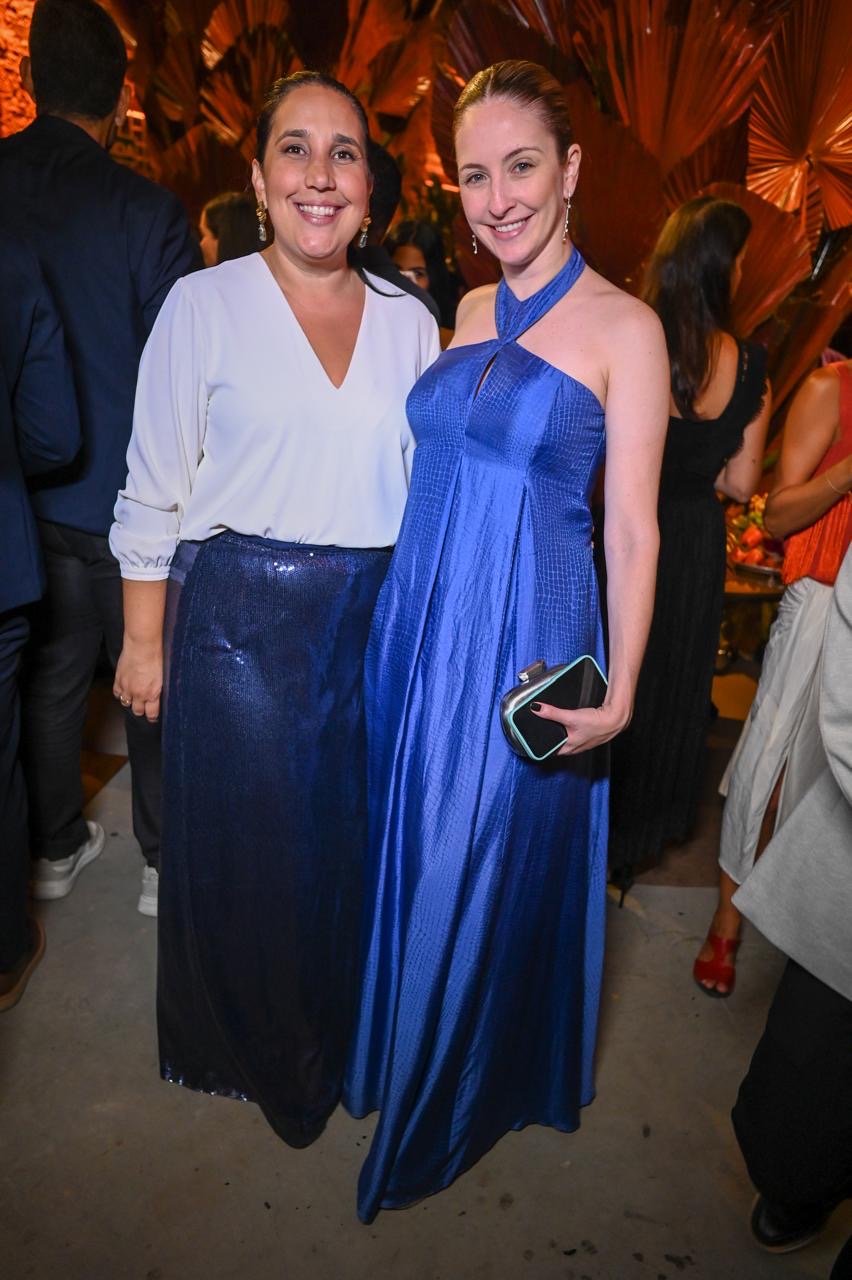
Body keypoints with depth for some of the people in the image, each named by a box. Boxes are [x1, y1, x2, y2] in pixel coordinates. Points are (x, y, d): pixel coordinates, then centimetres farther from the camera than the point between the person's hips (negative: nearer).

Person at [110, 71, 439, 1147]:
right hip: (240, 614, -2)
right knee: (243, 838, 11)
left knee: (351, 834, 16)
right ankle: (257, 1047, 41)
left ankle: (338, 1031, 44)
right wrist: (144, 639, -3)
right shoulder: (204, 304, -2)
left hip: (376, 619, 3)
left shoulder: (409, 322, 6)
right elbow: (155, 490, -2)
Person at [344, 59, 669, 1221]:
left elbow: (632, 526, -9)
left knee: (490, 872, 10)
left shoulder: (623, 327, -8)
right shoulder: (472, 312, 10)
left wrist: (620, 693, -12)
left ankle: (455, 1096, 40)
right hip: (418, 623, 6)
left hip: (524, 641, -5)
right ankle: (402, 1035, 49)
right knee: (410, 849, 19)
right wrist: (424, 596, 12)